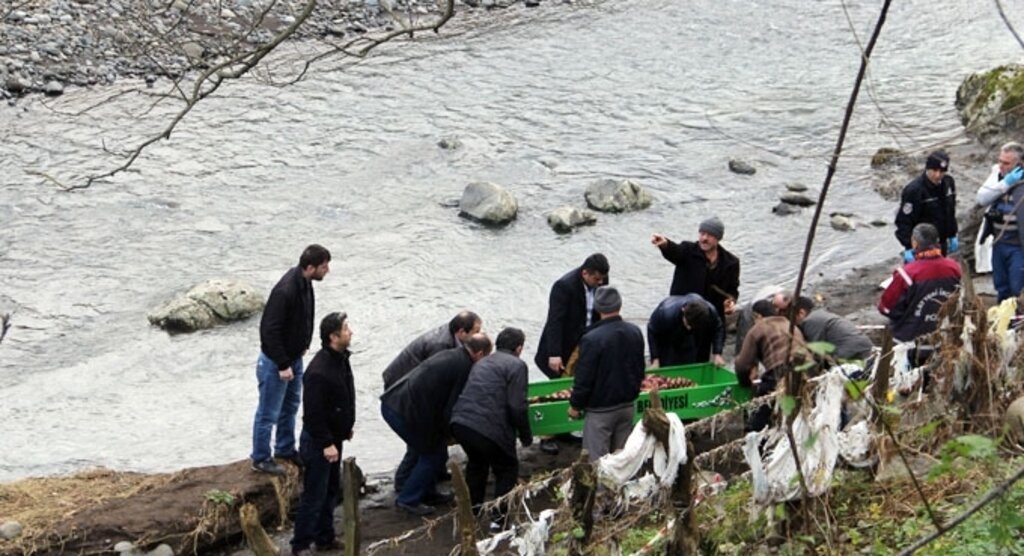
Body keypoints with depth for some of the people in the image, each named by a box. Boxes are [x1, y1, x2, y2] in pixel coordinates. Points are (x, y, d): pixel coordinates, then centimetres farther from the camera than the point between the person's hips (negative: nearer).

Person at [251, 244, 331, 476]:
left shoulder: (304, 283, -3)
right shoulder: (285, 291, -31)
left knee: (290, 406, 23)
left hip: (294, 358, 9)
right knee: (268, 413, 6)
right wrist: (283, 365, -23)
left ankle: (285, 449, 40)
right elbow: (270, 331, -28)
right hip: (275, 362, -9)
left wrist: (303, 346, 13)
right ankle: (260, 458, 20)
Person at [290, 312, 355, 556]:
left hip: (334, 437, 9)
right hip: (318, 442, -9)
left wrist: (346, 426, 20)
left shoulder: (341, 358, 3)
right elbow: (313, 414, -26)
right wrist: (326, 444, -23)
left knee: (332, 490, 19)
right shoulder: (318, 371, -28)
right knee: (314, 495, -1)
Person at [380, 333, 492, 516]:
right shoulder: (464, 368, -11)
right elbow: (451, 407, -11)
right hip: (404, 411, -9)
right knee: (434, 454, 7)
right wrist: (447, 431, 7)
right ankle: (408, 499, 10)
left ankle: (427, 493, 34)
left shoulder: (449, 355, 17)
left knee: (431, 451, 23)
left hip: (391, 403, 9)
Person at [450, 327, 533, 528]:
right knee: (507, 469, 15)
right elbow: (517, 407, -10)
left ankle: (473, 505, 43)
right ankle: (500, 516, 11)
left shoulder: (482, 362, 25)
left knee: (476, 461, 34)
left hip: (459, 423, 7)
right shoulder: (516, 365, 0)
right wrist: (526, 436, 4)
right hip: (488, 427, -7)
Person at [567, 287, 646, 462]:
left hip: (601, 410, -6)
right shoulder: (635, 332, -2)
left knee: (597, 461, 1)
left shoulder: (592, 339, -22)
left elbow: (584, 378, -16)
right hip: (627, 406, 6)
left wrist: (575, 405, -2)